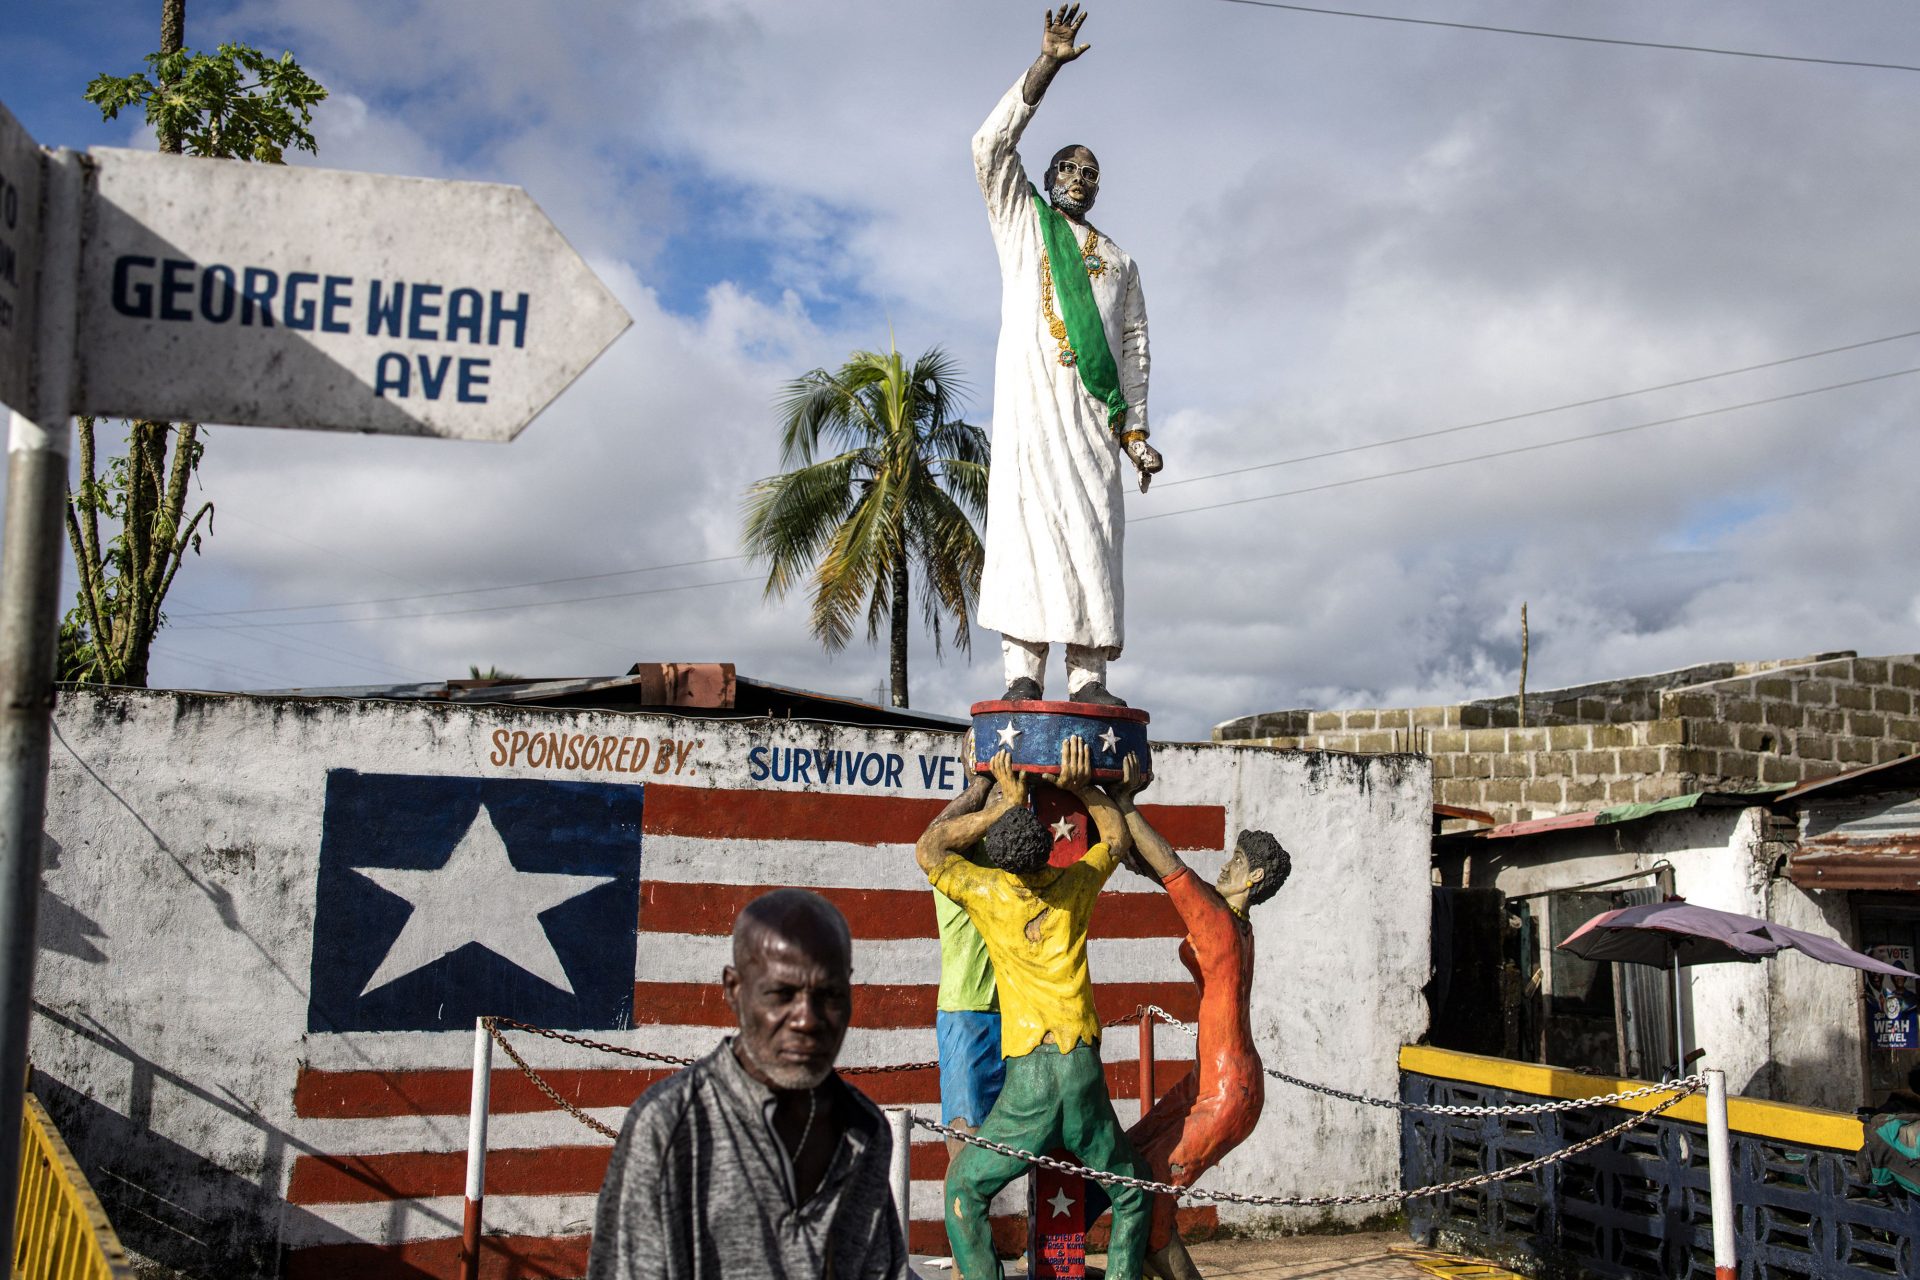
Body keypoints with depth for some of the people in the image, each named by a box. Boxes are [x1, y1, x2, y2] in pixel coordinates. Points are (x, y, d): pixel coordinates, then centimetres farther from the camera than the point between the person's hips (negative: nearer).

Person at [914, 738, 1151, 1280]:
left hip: (1028, 1078, -2)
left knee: (965, 1191, 15)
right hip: (1086, 1075, 2)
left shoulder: (991, 892, -2)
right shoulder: (1075, 885, 6)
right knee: (1131, 1195, 22)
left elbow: (928, 848, 14)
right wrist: (1082, 787, 16)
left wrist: (1006, 803, 13)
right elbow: (1116, 837, 26)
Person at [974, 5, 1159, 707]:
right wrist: (1046, 64, 0)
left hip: (1092, 405, 2)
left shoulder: (1120, 263, 28)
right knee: (1024, 518, -14)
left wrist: (1136, 428, 5)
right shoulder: (1022, 220, 22)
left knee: (1093, 530, -9)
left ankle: (1088, 676, -13)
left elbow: (1134, 348, 19)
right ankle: (1024, 672, -18)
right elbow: (993, 146, 8)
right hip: (1028, 393, -2)